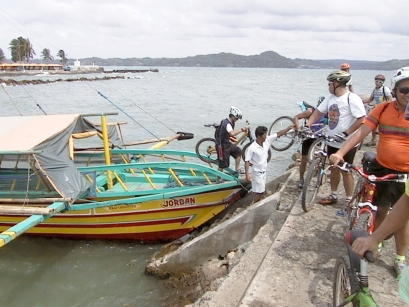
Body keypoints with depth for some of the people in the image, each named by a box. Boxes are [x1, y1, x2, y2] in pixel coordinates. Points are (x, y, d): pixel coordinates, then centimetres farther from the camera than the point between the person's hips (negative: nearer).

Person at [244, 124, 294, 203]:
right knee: (258, 192, 1)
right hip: (257, 173, -7)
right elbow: (247, 161, -21)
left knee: (261, 191, 18)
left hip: (264, 172, 7)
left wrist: (290, 127, -7)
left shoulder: (267, 141, -6)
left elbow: (279, 134, -3)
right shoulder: (252, 148, -24)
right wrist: (247, 174, -24)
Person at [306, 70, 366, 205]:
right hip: (332, 142, 7)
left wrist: (345, 133, -23)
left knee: (345, 171, 5)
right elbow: (317, 112, 5)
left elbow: (361, 119, -20)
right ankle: (333, 195, 33)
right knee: (334, 168, 17)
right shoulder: (330, 97, 3)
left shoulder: (352, 98, -18)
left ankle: (349, 200, 21)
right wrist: (307, 126, -8)